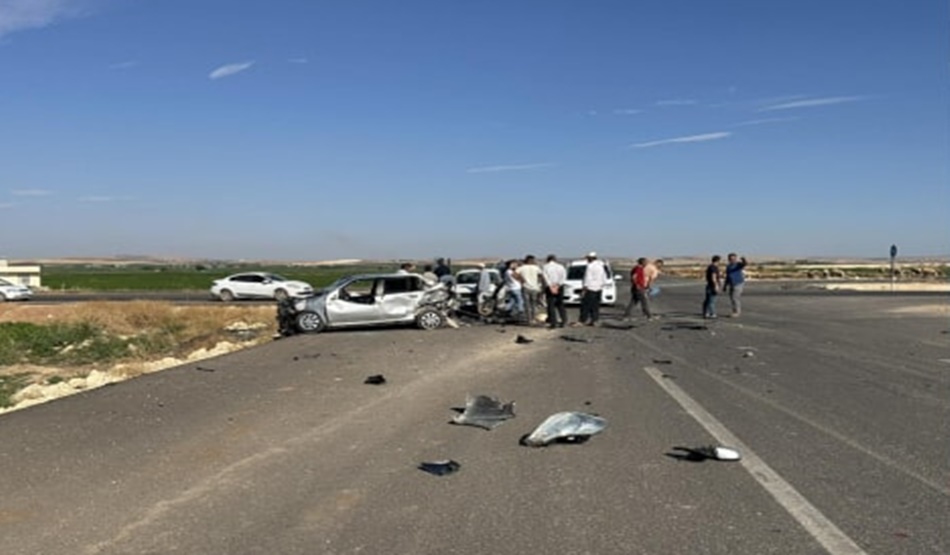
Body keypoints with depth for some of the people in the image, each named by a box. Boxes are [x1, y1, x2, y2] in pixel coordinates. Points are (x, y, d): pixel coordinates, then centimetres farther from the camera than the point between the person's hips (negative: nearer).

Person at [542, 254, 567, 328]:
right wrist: (558, 285, -10)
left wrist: (551, 287, -15)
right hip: (559, 287, 3)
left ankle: (553, 323, -5)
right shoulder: (561, 266, 8)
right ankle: (564, 320, 11)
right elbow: (563, 277, -4)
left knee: (551, 305, -1)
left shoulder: (545, 267, 0)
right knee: (560, 304, 14)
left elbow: (546, 277, -12)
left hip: (549, 287, -3)